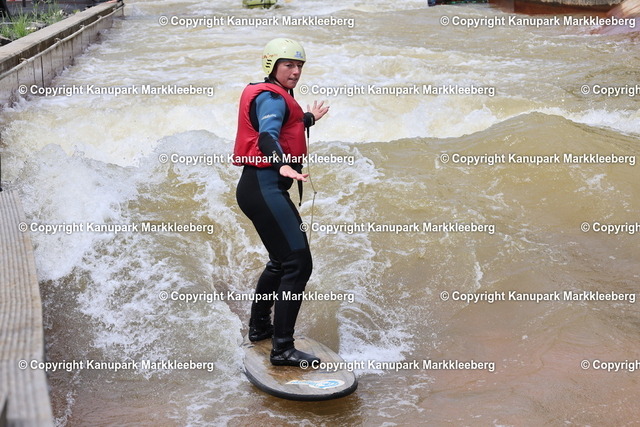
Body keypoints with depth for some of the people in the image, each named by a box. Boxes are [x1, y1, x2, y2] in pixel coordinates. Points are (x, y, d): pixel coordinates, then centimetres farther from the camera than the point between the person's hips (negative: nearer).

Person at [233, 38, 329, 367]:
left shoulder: (277, 96, 21)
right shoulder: (271, 97, -10)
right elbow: (267, 136, -28)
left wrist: (309, 118, 52)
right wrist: (282, 165, -47)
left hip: (265, 188, 11)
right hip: (264, 187, -11)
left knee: (282, 260, 24)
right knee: (298, 264, -14)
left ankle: (259, 327, 39)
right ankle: (282, 348, -13)